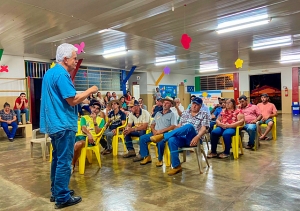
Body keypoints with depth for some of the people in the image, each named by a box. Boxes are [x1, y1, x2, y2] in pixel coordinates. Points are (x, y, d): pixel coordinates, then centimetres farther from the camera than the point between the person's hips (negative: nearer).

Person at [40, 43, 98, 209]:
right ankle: (62, 198, 8)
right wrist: (90, 91, -8)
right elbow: (72, 100, -20)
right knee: (64, 161, -2)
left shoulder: (50, 72, 15)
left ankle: (56, 192, 28)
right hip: (64, 124, -10)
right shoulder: (62, 74, -17)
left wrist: (82, 98, 16)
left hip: (54, 123, 10)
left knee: (57, 159, 17)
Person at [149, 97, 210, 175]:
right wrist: (172, 132, -2)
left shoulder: (204, 114, 7)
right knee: (171, 140, -32)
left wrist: (197, 137, -24)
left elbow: (203, 129, -5)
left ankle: (163, 136, -36)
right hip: (182, 137, 4)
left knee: (189, 126, -37)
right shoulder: (185, 112, 20)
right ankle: (176, 166, -21)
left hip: (192, 139, -4)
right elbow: (179, 125, 18)